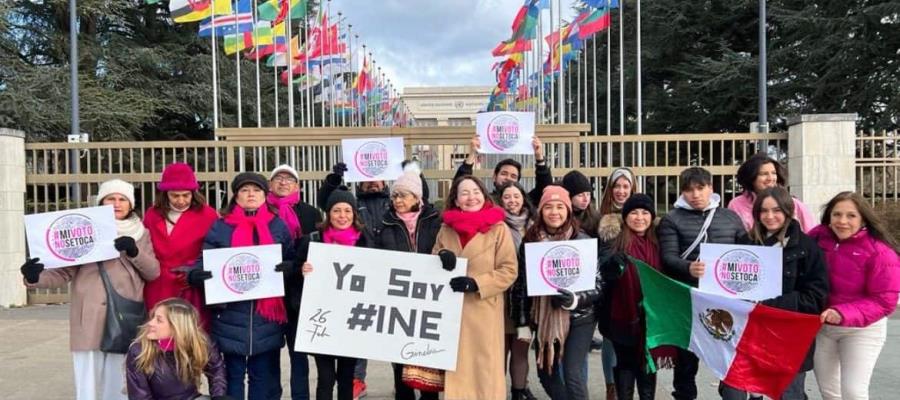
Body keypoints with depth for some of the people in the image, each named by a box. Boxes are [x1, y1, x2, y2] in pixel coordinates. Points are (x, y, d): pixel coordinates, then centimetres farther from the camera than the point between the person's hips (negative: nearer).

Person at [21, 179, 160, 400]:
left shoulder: (141, 233, 11)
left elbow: (153, 272, 4)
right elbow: (64, 272, 1)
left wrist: (134, 251, -12)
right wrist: (36, 277, -18)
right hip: (90, 319, -2)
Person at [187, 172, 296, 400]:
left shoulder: (278, 226, 9)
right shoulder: (220, 227, 5)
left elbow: (293, 261, 9)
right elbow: (204, 261, 1)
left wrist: (289, 267, -14)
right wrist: (195, 275, -20)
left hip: (267, 314, 1)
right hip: (231, 315, -1)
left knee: (265, 376, 9)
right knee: (232, 374, 9)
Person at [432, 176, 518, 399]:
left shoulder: (499, 228, -4)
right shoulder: (446, 229, 9)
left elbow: (509, 270, -6)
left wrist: (475, 284, -17)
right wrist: (441, 257, -8)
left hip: (484, 311, -3)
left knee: (485, 370, 2)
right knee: (457, 369, 8)